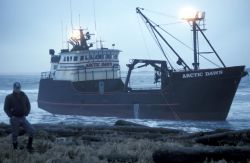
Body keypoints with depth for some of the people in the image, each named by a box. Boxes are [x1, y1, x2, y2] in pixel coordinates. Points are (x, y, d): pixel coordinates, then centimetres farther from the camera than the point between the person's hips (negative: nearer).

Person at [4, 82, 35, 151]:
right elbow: (6, 108, -4)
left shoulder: (24, 96, 5)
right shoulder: (9, 97, -6)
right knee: (15, 135, 3)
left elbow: (28, 106, 14)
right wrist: (11, 116, -11)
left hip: (23, 118, 3)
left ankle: (29, 146, 7)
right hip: (14, 119, -3)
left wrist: (26, 114, 3)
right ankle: (15, 149, 17)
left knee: (31, 130, -8)